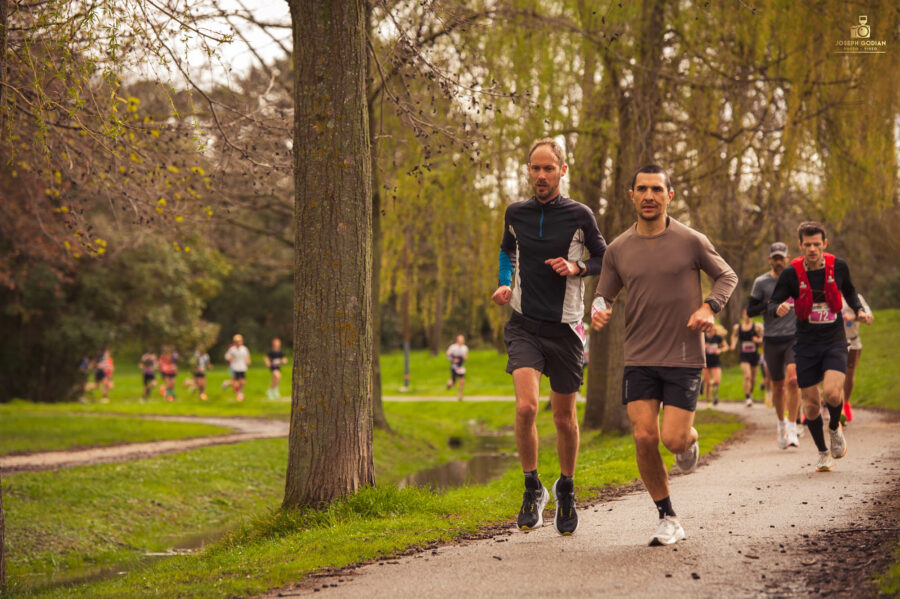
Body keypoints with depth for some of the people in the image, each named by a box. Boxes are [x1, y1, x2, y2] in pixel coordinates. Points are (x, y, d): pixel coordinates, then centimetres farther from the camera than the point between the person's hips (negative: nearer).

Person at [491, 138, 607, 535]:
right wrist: (505, 284, 7)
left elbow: (604, 260, 9)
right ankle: (532, 488, 0)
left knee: (564, 419, 7)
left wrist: (577, 268, -11)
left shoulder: (579, 216, -3)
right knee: (526, 406, -20)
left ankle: (566, 488, 32)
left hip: (564, 327, -1)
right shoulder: (515, 214, 5)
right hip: (524, 324, 1)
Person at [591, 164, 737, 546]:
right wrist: (599, 312, -11)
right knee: (644, 438, -9)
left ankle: (691, 439, 29)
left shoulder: (691, 241, -3)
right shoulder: (618, 250, 4)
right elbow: (604, 295, 14)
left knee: (673, 440, -11)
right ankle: (668, 519, 7)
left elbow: (727, 276, 10)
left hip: (684, 358, -2)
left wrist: (709, 307, -9)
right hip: (639, 359, 2)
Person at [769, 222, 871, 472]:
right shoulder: (791, 273, -9)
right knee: (811, 404, 1)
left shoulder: (838, 266, -2)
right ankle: (823, 453, 24)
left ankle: (835, 429, 11)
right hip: (806, 345, 0)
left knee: (832, 392, -23)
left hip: (835, 342, 0)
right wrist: (779, 310, -27)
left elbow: (849, 291, 19)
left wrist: (859, 310, 1)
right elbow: (773, 304, -4)